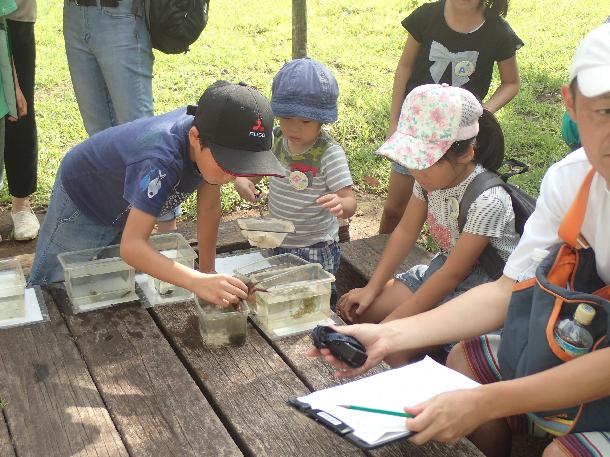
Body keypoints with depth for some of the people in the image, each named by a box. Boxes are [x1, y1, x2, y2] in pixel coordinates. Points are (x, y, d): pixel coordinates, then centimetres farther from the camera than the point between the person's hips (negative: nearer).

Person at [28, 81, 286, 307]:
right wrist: (197, 282, -61)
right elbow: (131, 246, -50)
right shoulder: (162, 159, -46)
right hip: (81, 203, -6)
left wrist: (208, 271, -8)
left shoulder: (212, 136, -25)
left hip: (127, 211, 6)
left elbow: (209, 207, -12)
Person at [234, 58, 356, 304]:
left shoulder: (329, 153, -19)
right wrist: (241, 180, -10)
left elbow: (350, 203, -22)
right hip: (277, 244, 6)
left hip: (317, 250, -5)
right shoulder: (276, 139, -3)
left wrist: (340, 204, -46)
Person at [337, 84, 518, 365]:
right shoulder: (430, 176, -8)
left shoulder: (487, 201, -30)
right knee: (356, 309, -1)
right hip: (444, 267, 8)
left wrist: (393, 322, -22)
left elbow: (453, 274, -25)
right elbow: (406, 230, 3)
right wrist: (372, 288, -2)